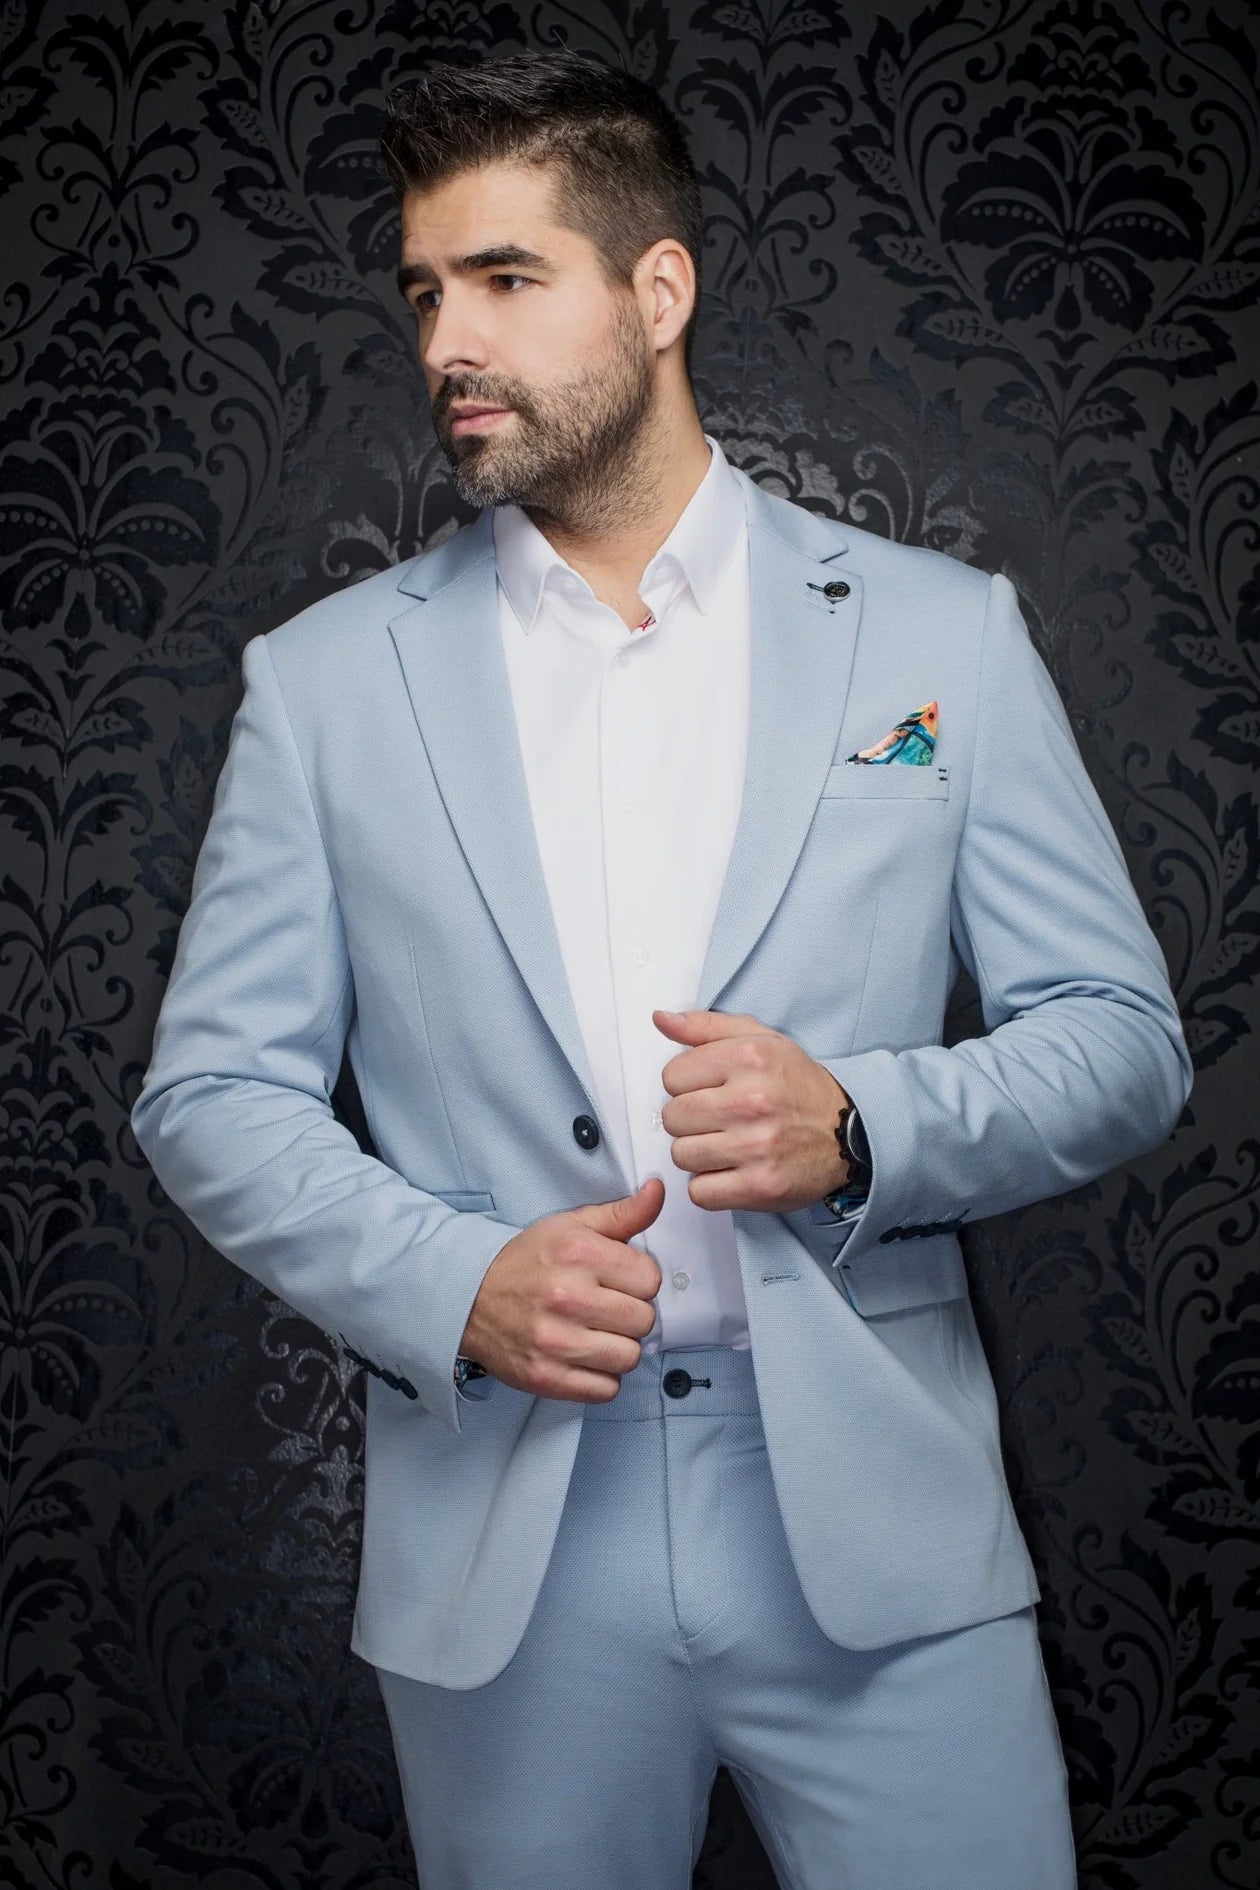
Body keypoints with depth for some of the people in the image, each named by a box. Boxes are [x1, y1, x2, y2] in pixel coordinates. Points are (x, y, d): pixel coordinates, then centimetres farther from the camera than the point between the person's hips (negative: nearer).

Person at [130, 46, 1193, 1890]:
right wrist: (452, 1284, -12)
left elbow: (1122, 1039, 3)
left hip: (875, 1511, 0)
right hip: (498, 1538, 1)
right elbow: (210, 1090, 4)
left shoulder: (942, 632, 3)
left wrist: (864, 1124, -16)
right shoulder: (327, 679, 4)